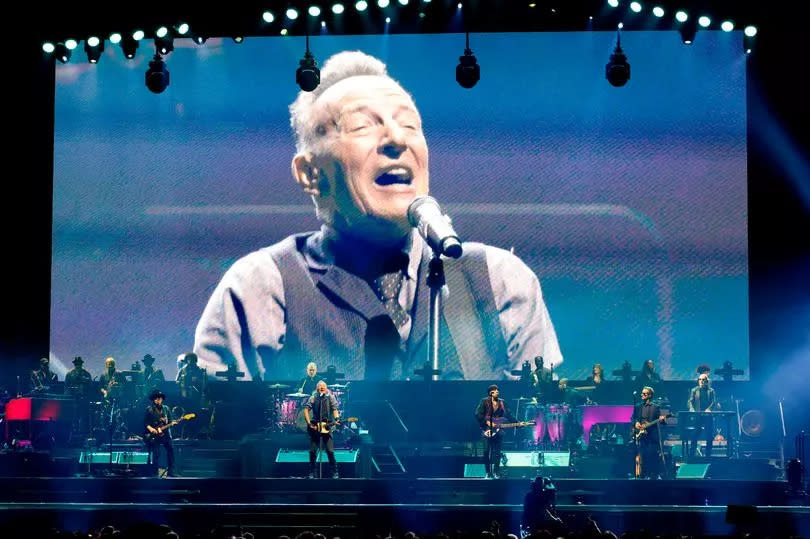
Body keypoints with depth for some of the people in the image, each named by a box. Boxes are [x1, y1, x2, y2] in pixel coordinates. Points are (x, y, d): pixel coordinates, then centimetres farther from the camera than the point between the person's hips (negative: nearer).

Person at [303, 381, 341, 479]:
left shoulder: (330, 397, 6)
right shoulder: (313, 398, 7)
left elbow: (335, 410, 1)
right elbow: (306, 410, 4)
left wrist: (336, 419, -17)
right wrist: (309, 423, -7)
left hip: (326, 427, -1)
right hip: (315, 427, 1)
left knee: (330, 451, -8)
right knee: (313, 451, 1)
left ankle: (335, 473, 0)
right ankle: (312, 473, 11)